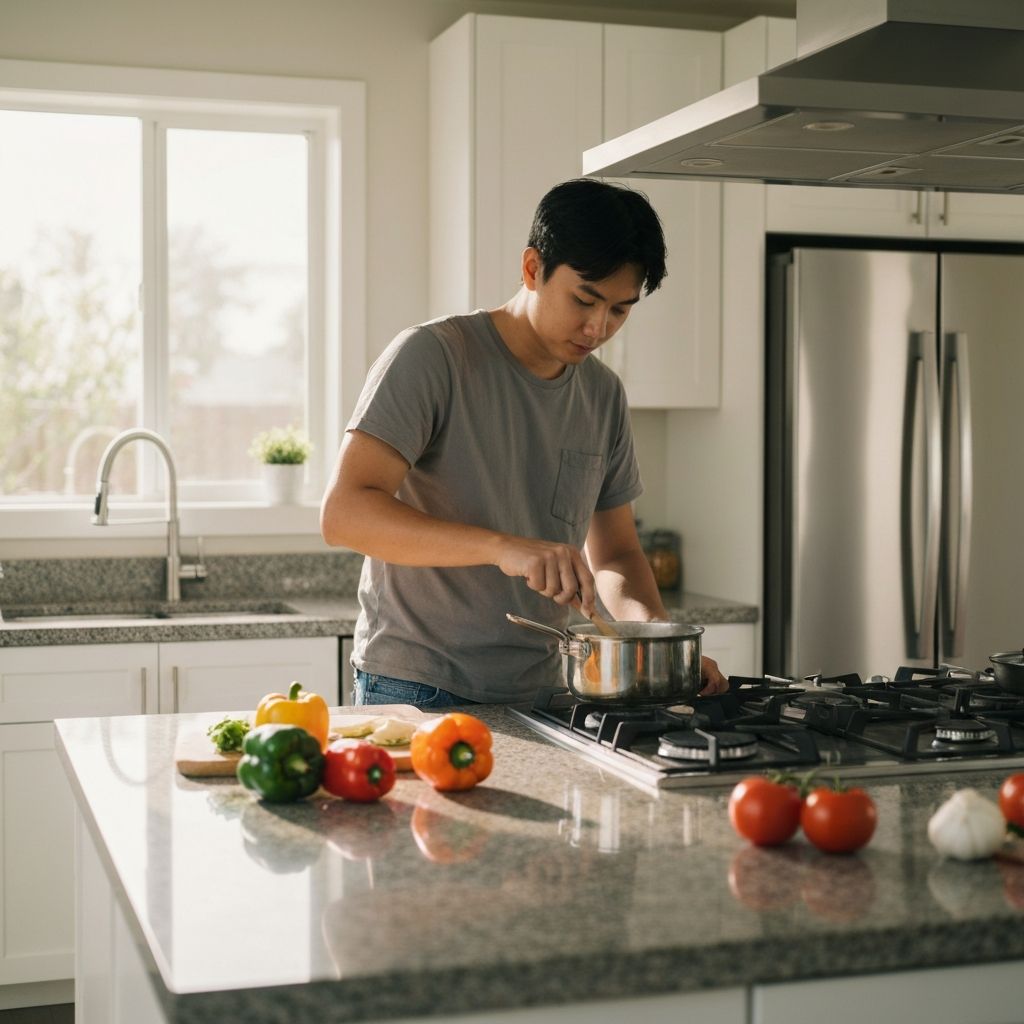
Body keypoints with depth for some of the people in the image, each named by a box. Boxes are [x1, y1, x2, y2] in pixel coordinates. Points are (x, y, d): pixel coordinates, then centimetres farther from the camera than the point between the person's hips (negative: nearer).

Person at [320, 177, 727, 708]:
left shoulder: (604, 394, 8)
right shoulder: (432, 356, -11)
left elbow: (615, 553, 15)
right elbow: (343, 511, -22)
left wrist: (656, 632, -6)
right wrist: (504, 547, -32)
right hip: (416, 689, -5)